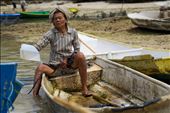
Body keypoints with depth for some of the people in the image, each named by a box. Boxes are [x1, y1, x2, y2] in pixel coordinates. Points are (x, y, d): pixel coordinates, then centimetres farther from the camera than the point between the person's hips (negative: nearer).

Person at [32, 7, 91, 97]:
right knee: (40, 68, -30)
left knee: (80, 55, -30)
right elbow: (38, 46, -15)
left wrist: (67, 59, -11)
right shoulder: (50, 34, -4)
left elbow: (77, 49, 4)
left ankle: (84, 88, -24)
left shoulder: (73, 32, 0)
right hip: (55, 65, 0)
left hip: (69, 62, 0)